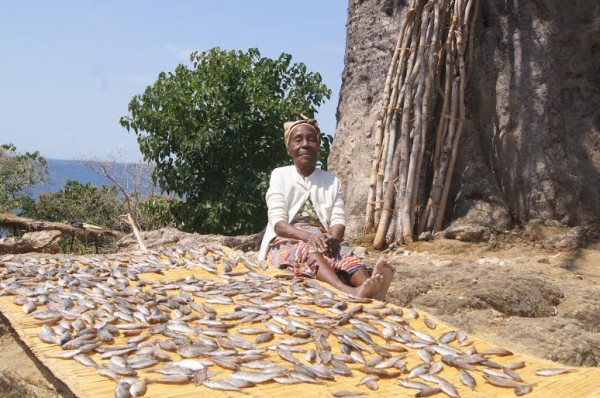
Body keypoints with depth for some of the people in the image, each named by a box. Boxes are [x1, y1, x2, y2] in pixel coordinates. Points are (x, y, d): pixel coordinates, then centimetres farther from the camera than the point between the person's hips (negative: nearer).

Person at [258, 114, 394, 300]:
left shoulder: (331, 180, 15)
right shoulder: (280, 176, 7)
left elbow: (338, 219, 2)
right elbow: (278, 222, -7)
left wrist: (333, 237, -25)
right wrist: (309, 236, -28)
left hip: (322, 240, 3)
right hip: (286, 242, -3)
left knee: (343, 251, -33)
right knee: (307, 249, -38)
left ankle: (370, 289, -66)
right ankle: (349, 292, -69)